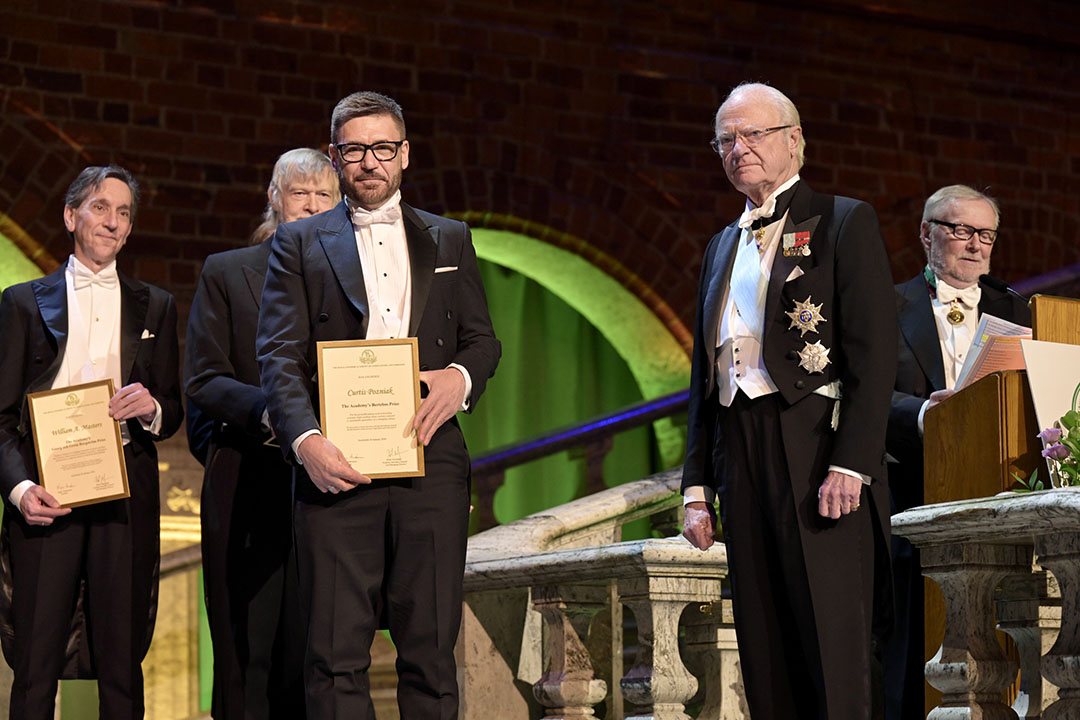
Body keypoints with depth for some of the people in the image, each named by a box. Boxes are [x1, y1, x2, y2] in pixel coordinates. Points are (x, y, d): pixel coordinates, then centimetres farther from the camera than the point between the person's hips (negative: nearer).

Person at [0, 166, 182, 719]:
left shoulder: (155, 307, 18)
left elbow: (173, 413, 18)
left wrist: (152, 409, -7)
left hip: (126, 493, 2)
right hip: (46, 491, -2)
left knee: (122, 663, 1)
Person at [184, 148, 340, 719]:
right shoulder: (225, 273, 11)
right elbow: (204, 379, 2)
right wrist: (266, 410, -16)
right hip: (247, 485, -1)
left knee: (313, 642, -3)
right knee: (245, 643, -2)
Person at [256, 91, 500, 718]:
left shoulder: (450, 240, 19)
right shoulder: (300, 243, 12)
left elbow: (484, 339, 17)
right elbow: (280, 356, 3)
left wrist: (460, 377, -8)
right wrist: (305, 440, -15)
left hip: (429, 459, 2)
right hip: (339, 465, -2)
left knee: (431, 649, 1)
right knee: (336, 654, -5)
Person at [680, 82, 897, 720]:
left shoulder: (844, 223, 2)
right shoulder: (723, 247, 22)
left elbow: (874, 354, -8)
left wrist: (850, 465, -17)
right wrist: (697, 483, 14)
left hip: (816, 453, -6)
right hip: (742, 461, 6)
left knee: (833, 649, -9)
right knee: (764, 650, 5)